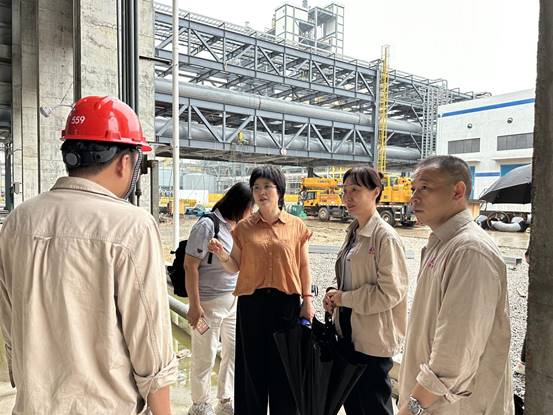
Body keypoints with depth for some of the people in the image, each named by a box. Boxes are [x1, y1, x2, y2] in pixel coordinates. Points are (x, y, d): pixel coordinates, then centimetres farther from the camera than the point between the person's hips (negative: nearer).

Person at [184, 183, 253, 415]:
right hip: (209, 303, -7)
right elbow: (190, 266, -15)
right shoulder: (207, 226, -15)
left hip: (235, 301, 7)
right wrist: (194, 305, -16)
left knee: (233, 352, 15)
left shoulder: (238, 228, 6)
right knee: (205, 357, 9)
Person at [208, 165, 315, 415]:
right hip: (251, 302, 1)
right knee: (252, 366, 11)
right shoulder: (244, 228, 2)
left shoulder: (296, 226, 1)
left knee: (284, 366, 12)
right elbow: (235, 268, 5)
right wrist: (222, 255, -14)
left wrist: (307, 299, 0)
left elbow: (303, 266, 6)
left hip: (287, 302, 0)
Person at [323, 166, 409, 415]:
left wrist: (344, 298, -15)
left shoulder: (385, 237, -18)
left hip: (373, 337, -8)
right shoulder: (354, 232, 7)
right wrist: (335, 296, -1)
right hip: (348, 331, 8)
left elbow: (391, 291, -22)